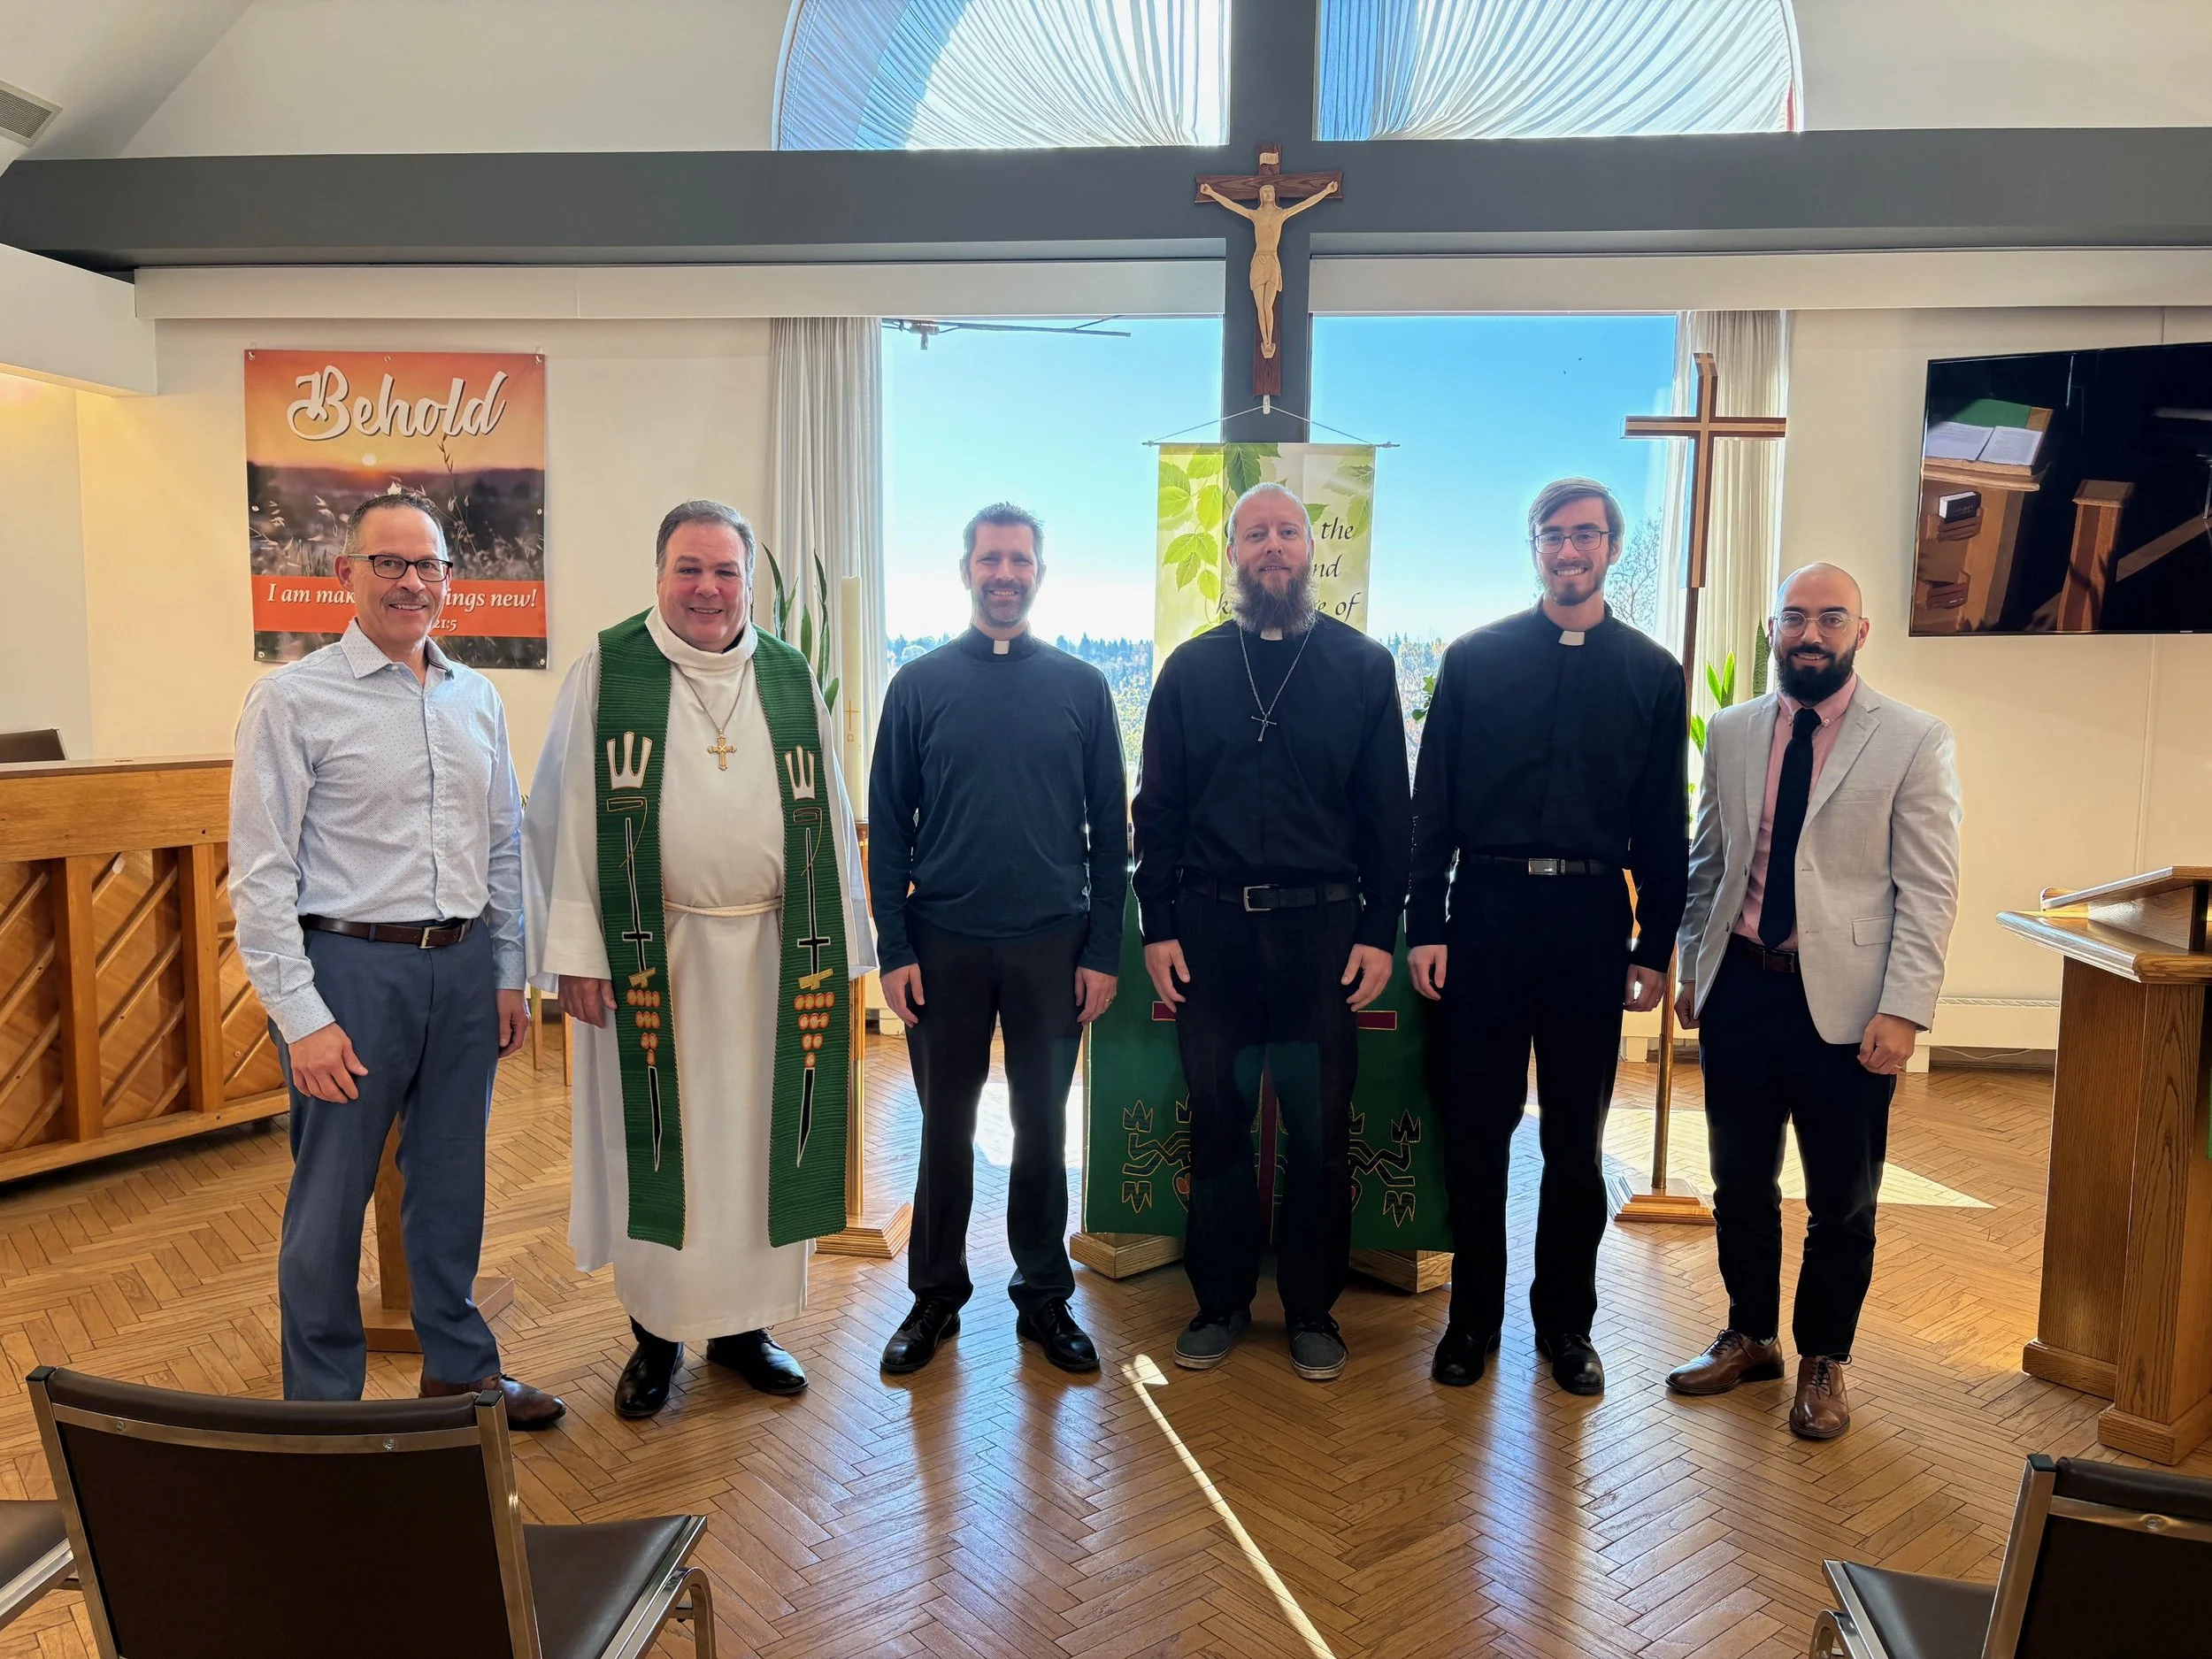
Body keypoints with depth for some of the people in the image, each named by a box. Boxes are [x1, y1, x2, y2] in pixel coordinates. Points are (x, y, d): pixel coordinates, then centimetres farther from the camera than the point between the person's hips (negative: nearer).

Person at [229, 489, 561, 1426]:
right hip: (350, 968, -5)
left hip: (462, 967, 5)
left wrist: (507, 975, 11)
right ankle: (322, 1403, 24)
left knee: (452, 1183, 16)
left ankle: (460, 1368, 33)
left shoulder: (476, 698, 9)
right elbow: (261, 873, -9)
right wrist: (301, 1015, -13)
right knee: (331, 1199, 6)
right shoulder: (294, 699, -7)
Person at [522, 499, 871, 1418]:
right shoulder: (606, 672, -1)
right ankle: (656, 1332, 26)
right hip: (649, 955, -2)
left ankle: (743, 1321, 28)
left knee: (758, 1137, 10)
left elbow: (828, 819, 8)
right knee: (652, 1144, 8)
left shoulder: (790, 677, 7)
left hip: (770, 953, 3)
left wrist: (834, 952, 5)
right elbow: (566, 817, -3)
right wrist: (573, 952, -8)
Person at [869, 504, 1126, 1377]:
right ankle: (935, 1295, 26)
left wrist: (1103, 950, -1)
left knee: (1042, 1125, 10)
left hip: (1052, 944, 0)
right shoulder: (920, 684, 2)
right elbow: (889, 825, 2)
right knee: (945, 1125, 10)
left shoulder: (1082, 687, 3)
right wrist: (894, 949, -5)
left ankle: (1044, 1296, 26)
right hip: (946, 943, 0)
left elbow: (1109, 827, 4)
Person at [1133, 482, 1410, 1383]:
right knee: (1216, 1124, 10)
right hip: (1211, 927, 1)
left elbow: (1388, 812, 3)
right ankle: (1220, 1301, 25)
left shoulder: (1362, 665, 5)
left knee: (1320, 1131, 6)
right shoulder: (1191, 668, 7)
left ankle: (1312, 1309, 23)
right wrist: (1157, 927, -1)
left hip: (1321, 927, -1)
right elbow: (1157, 809, 6)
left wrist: (1380, 930, -4)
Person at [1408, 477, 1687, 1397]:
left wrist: (1654, 947, 3)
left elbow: (1664, 826, 7)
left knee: (1576, 1139, 10)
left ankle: (1567, 1322, 25)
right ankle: (1473, 1314, 21)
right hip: (1487, 910, 0)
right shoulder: (1475, 658, 5)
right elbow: (1432, 802, 3)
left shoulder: (1652, 673, 7)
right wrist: (1424, 925, -3)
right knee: (1476, 1130, 6)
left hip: (1592, 918, 1)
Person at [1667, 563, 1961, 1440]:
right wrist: (1693, 968, 12)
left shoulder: (1916, 740, -5)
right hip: (1740, 985, 4)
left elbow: (1929, 889, -8)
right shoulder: (1731, 732, 7)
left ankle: (1822, 1363, 29)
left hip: (1843, 1002, -3)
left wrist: (1902, 1010, -14)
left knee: (1842, 1202, 9)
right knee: (1740, 1184, 15)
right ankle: (1749, 1338, 34)